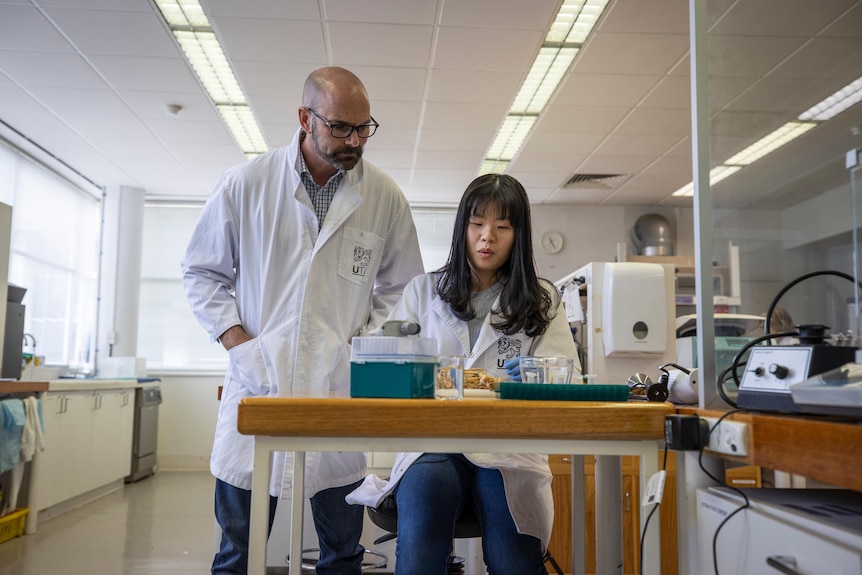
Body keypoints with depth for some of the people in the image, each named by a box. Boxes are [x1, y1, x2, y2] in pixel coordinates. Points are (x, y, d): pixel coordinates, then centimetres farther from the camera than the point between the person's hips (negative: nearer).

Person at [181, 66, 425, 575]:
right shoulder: (246, 183, -2)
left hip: (341, 389, 1)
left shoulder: (385, 197, 0)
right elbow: (203, 273, 7)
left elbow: (400, 286, 13)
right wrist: (238, 342, -5)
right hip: (256, 384, 0)